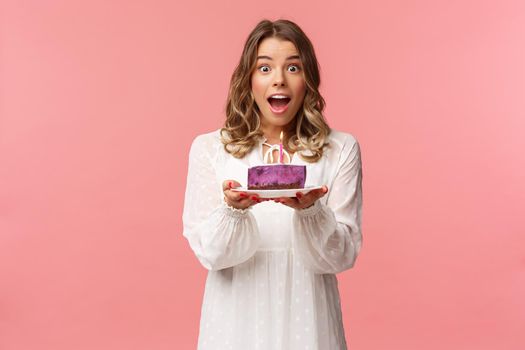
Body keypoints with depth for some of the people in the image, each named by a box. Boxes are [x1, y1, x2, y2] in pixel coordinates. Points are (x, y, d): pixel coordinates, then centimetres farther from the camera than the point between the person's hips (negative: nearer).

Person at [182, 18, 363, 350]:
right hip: (236, 318, 0)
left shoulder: (341, 149, -3)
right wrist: (234, 209, -25)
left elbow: (343, 255, -6)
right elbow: (209, 252, -6)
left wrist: (310, 210, -23)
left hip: (305, 317, 0)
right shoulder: (209, 148, -2)